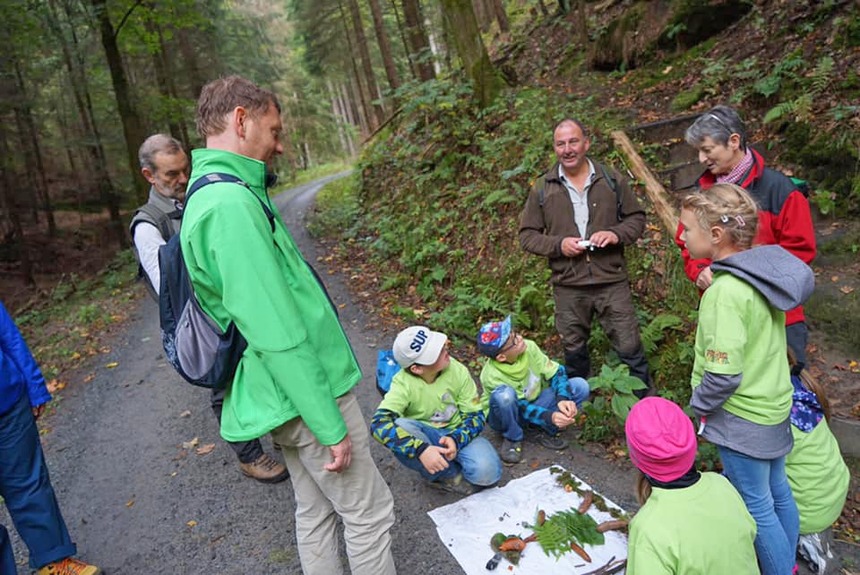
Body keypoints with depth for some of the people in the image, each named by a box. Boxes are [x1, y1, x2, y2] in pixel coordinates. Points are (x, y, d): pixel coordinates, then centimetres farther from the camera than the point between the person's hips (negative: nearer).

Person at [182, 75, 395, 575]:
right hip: (304, 397, -9)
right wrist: (330, 425, -18)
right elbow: (277, 334, -26)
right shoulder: (231, 203, -23)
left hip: (287, 395, 10)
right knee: (369, 512, 8)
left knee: (316, 513, 22)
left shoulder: (213, 195, 10)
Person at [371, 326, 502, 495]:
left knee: (487, 471, -29)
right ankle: (450, 475, -15)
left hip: (457, 434, 1)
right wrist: (421, 450, -48)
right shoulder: (403, 383, -23)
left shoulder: (457, 371, -16)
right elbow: (379, 423, -37)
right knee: (399, 427, -35)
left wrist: (456, 440, -29)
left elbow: (475, 416, -8)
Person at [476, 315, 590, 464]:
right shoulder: (492, 376, -32)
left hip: (535, 403, 4)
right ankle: (512, 439, -13)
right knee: (504, 394, -41)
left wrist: (562, 400, -31)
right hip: (509, 415, -4)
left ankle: (549, 432, -5)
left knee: (580, 386, -16)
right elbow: (522, 408, -29)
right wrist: (550, 417, -43)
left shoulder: (529, 347, -21)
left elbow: (556, 373, -14)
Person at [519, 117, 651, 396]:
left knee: (630, 348, 7)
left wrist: (617, 234, -12)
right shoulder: (542, 188, 0)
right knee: (574, 351, 17)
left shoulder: (611, 179, 2)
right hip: (568, 287, 1)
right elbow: (527, 235, 3)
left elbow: (636, 217, 10)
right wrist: (558, 245, -15)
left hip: (612, 281, 0)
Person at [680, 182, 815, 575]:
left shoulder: (726, 292, -29)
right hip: (774, 405, 9)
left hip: (742, 417, -9)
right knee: (777, 493, 25)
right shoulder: (763, 270, -3)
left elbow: (723, 374, -29)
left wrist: (699, 405, -11)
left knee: (756, 506, 10)